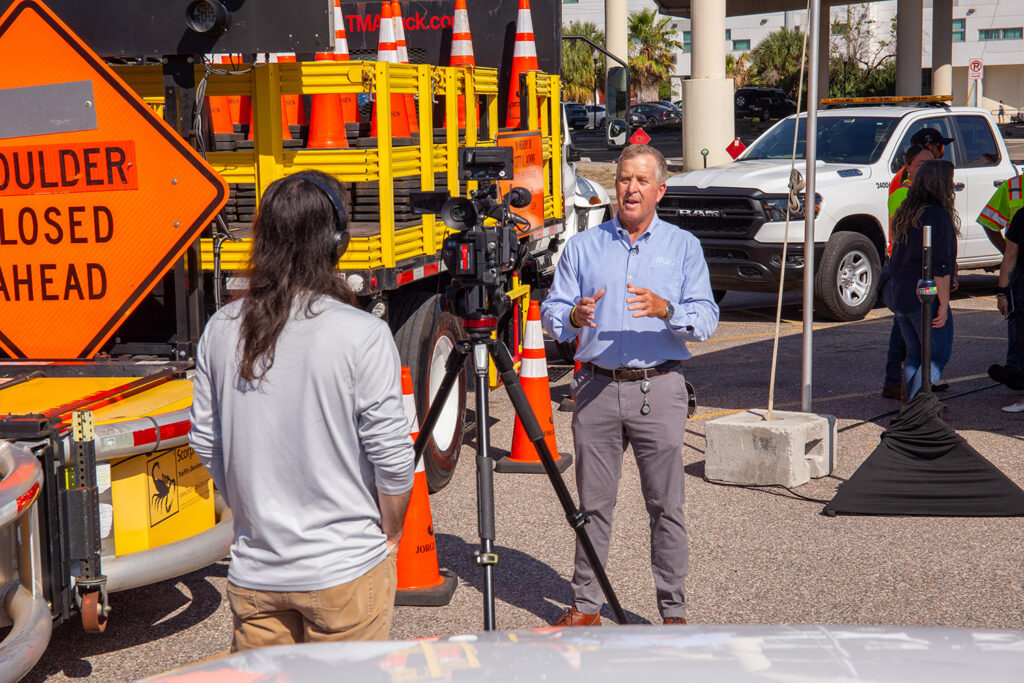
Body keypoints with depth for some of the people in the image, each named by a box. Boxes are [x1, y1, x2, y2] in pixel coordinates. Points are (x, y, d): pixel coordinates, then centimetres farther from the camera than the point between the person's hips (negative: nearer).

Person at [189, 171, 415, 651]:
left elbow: (205, 443, 8)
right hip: (345, 570, -4)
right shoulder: (362, 334, -15)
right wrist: (390, 535, 5)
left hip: (253, 573, 4)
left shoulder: (221, 329, -1)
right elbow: (391, 454, -12)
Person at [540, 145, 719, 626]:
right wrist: (574, 317, -18)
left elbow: (705, 319, -2)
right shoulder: (583, 246, 11)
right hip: (597, 387, 1)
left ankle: (673, 610, 11)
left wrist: (666, 310, -22)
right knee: (593, 504, 7)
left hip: (659, 389, -1)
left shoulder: (683, 247, 8)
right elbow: (551, 314, 5)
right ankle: (585, 605, 18)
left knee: (666, 504, 1)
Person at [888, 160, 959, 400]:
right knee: (938, 355, 0)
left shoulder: (905, 213, 12)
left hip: (900, 297, 8)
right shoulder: (938, 214, -13)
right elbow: (940, 266, -17)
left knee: (914, 355, 15)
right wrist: (944, 303, -14)